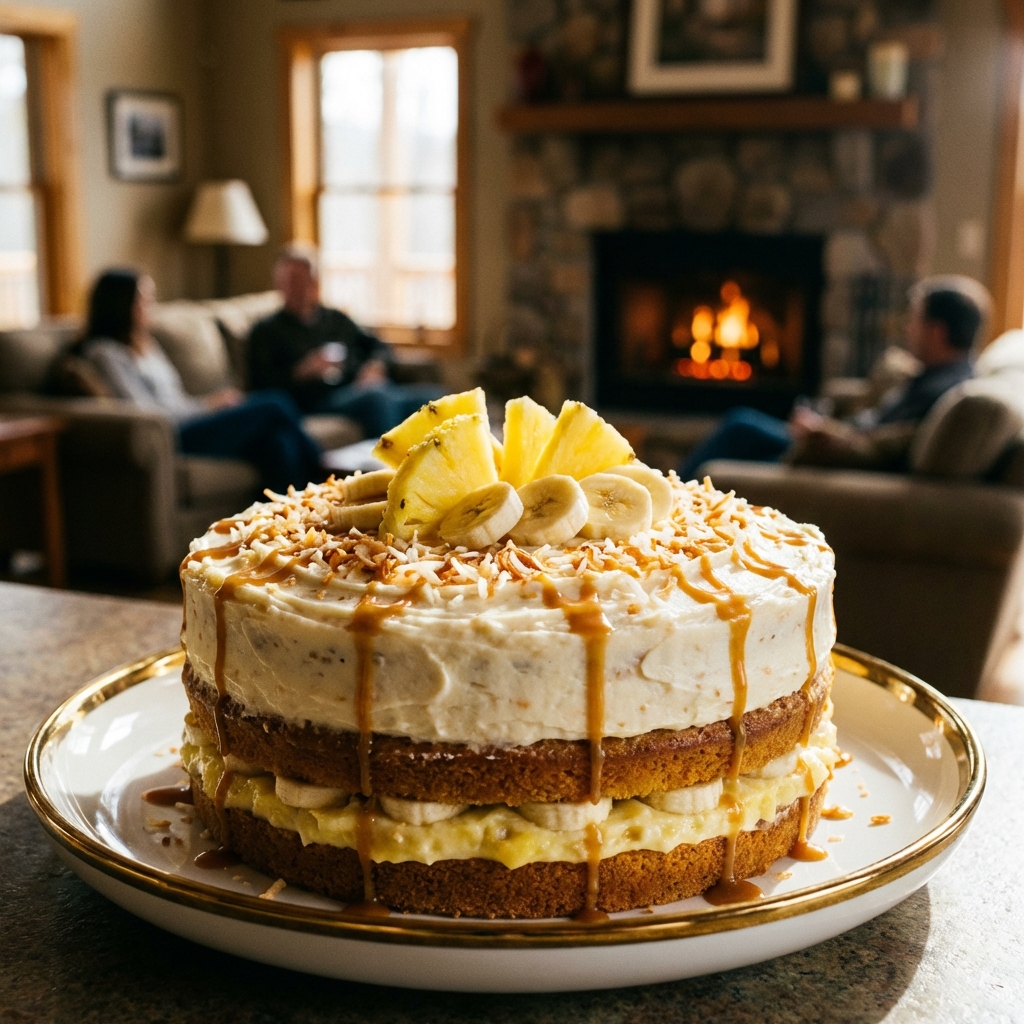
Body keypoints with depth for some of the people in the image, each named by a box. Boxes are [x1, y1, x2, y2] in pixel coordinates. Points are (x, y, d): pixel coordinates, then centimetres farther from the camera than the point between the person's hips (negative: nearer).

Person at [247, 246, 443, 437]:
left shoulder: (336, 319, 32)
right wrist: (304, 370, -11)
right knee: (377, 397, -39)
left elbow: (379, 348, 26)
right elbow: (261, 382, 4)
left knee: (431, 395, -26)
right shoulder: (267, 331, 17)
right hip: (324, 399, -5)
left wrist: (375, 367, 3)